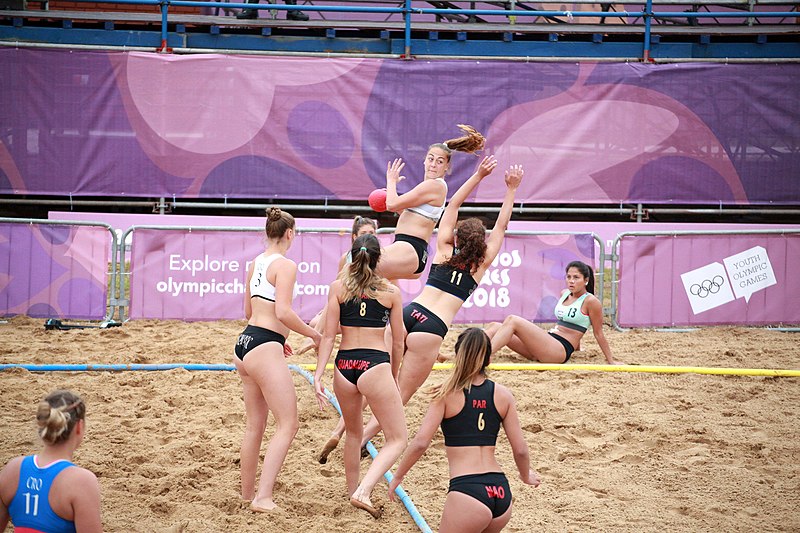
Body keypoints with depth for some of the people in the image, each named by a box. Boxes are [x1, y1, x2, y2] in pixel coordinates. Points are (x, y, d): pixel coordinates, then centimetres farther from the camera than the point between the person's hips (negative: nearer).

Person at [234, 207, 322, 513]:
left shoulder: (256, 263, 15)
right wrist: (314, 335, -7)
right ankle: (263, 498, -15)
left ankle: (247, 494, 24)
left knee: (254, 425, 17)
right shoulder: (285, 265, -10)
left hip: (246, 342, 9)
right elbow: (283, 312, -19)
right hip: (265, 349, -9)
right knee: (288, 424, -6)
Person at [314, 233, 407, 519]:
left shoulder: (338, 287, 5)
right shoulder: (391, 292, 4)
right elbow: (397, 343, 10)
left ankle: (353, 492, 35)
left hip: (344, 365, 3)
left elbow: (328, 336, 0)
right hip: (375, 366, -3)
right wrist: (393, 376, 25)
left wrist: (318, 375, 0)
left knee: (353, 434, 26)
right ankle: (363, 492, -16)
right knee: (398, 439, 3)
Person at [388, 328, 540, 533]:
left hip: (467, 491, -5)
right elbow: (520, 450, 11)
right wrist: (526, 476, 32)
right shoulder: (502, 395, 10)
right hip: (501, 492, 5)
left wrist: (397, 477, 8)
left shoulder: (447, 394, 0)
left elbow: (420, 443, -6)